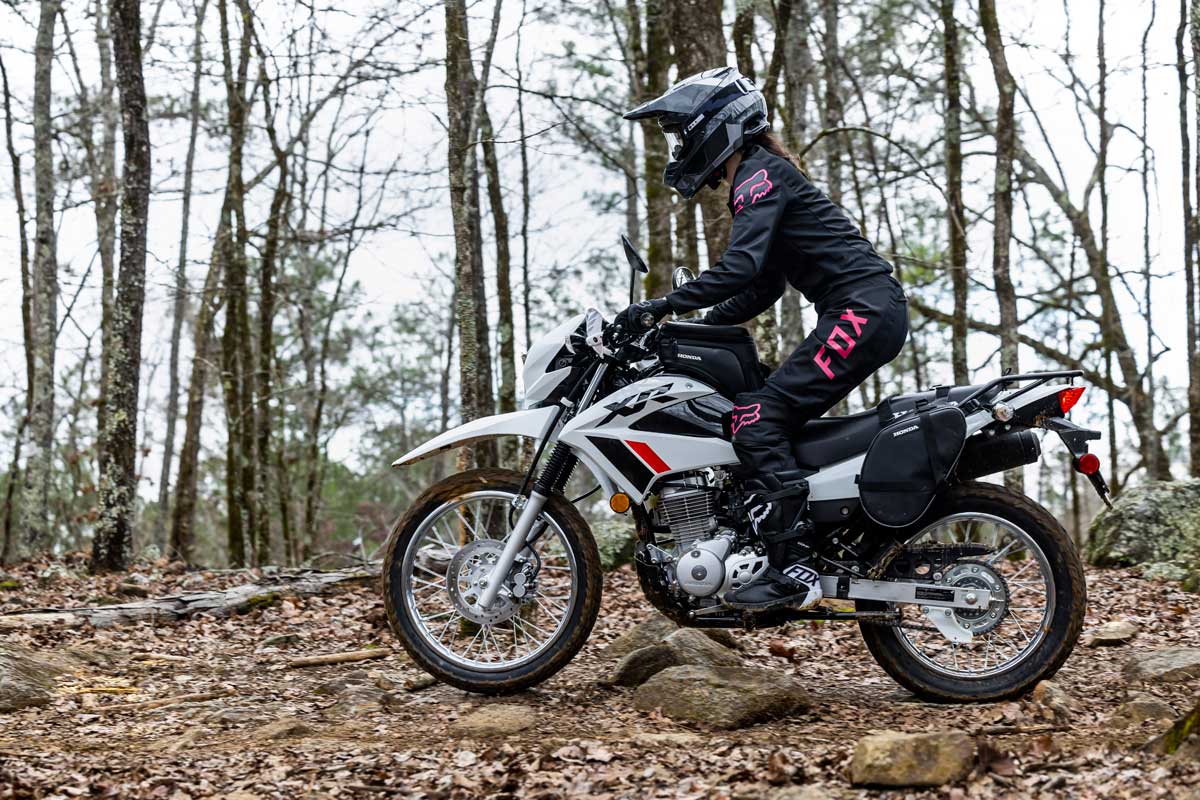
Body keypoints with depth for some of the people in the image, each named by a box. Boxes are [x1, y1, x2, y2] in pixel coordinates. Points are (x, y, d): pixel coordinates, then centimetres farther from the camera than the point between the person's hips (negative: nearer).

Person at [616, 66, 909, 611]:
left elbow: (741, 268, -22)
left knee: (757, 418, -17)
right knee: (774, 418, 10)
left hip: (863, 310, -10)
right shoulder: (756, 182, 24)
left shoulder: (761, 175, -7)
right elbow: (763, 287, 25)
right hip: (871, 313, 10)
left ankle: (792, 569, -22)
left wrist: (665, 306, -22)